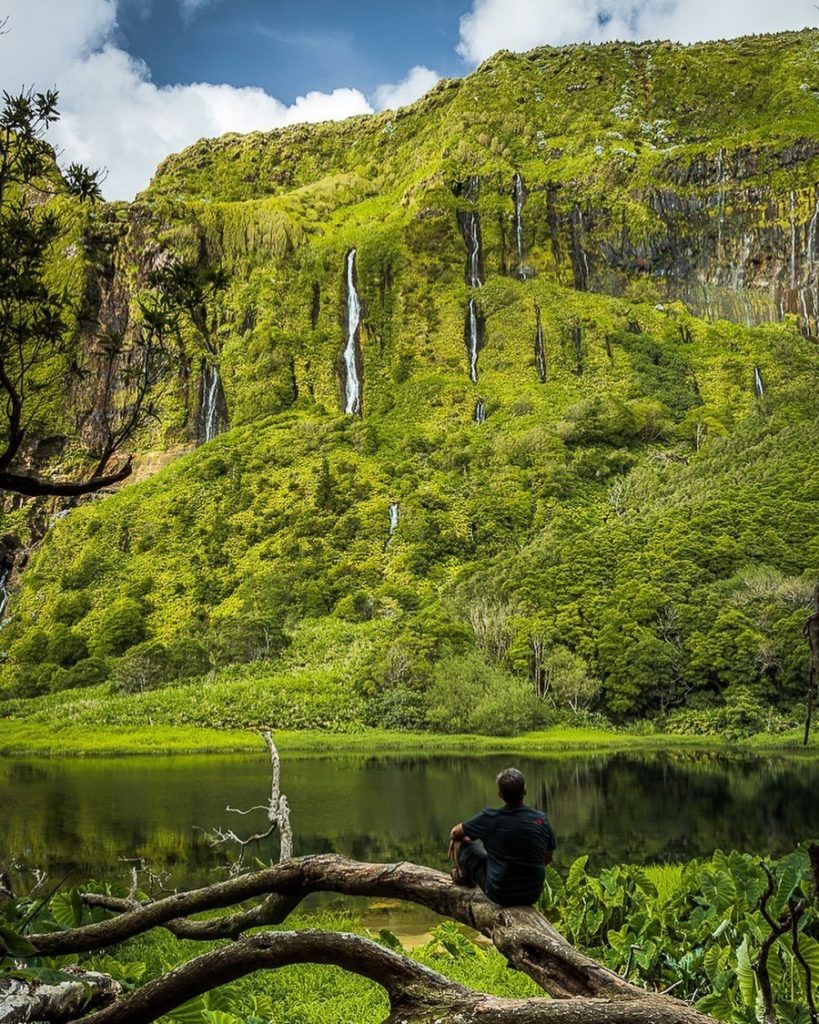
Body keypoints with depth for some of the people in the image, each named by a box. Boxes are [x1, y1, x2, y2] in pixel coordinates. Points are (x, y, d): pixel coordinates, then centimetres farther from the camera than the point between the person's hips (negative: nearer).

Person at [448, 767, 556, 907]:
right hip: (533, 895, 3)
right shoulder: (541, 819, -8)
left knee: (461, 842, 12)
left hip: (500, 894, -3)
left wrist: (461, 839, 24)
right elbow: (548, 858, 6)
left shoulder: (490, 818, -16)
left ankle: (463, 876, 41)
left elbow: (455, 833, 1)